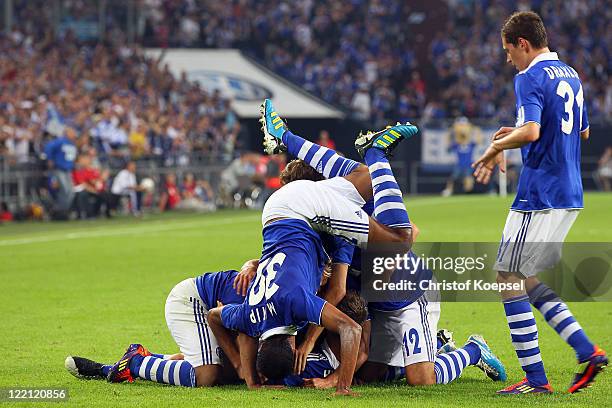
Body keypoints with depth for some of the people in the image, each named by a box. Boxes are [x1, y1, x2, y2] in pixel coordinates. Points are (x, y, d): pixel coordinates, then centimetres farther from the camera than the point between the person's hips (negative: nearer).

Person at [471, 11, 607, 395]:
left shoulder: (530, 78, -12)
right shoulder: (571, 75, 16)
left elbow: (531, 132, -26)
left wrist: (497, 147, -8)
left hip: (539, 195, -9)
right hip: (569, 195, 9)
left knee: (510, 278, -2)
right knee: (530, 280, 16)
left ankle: (536, 378, -4)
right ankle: (588, 352, 7)